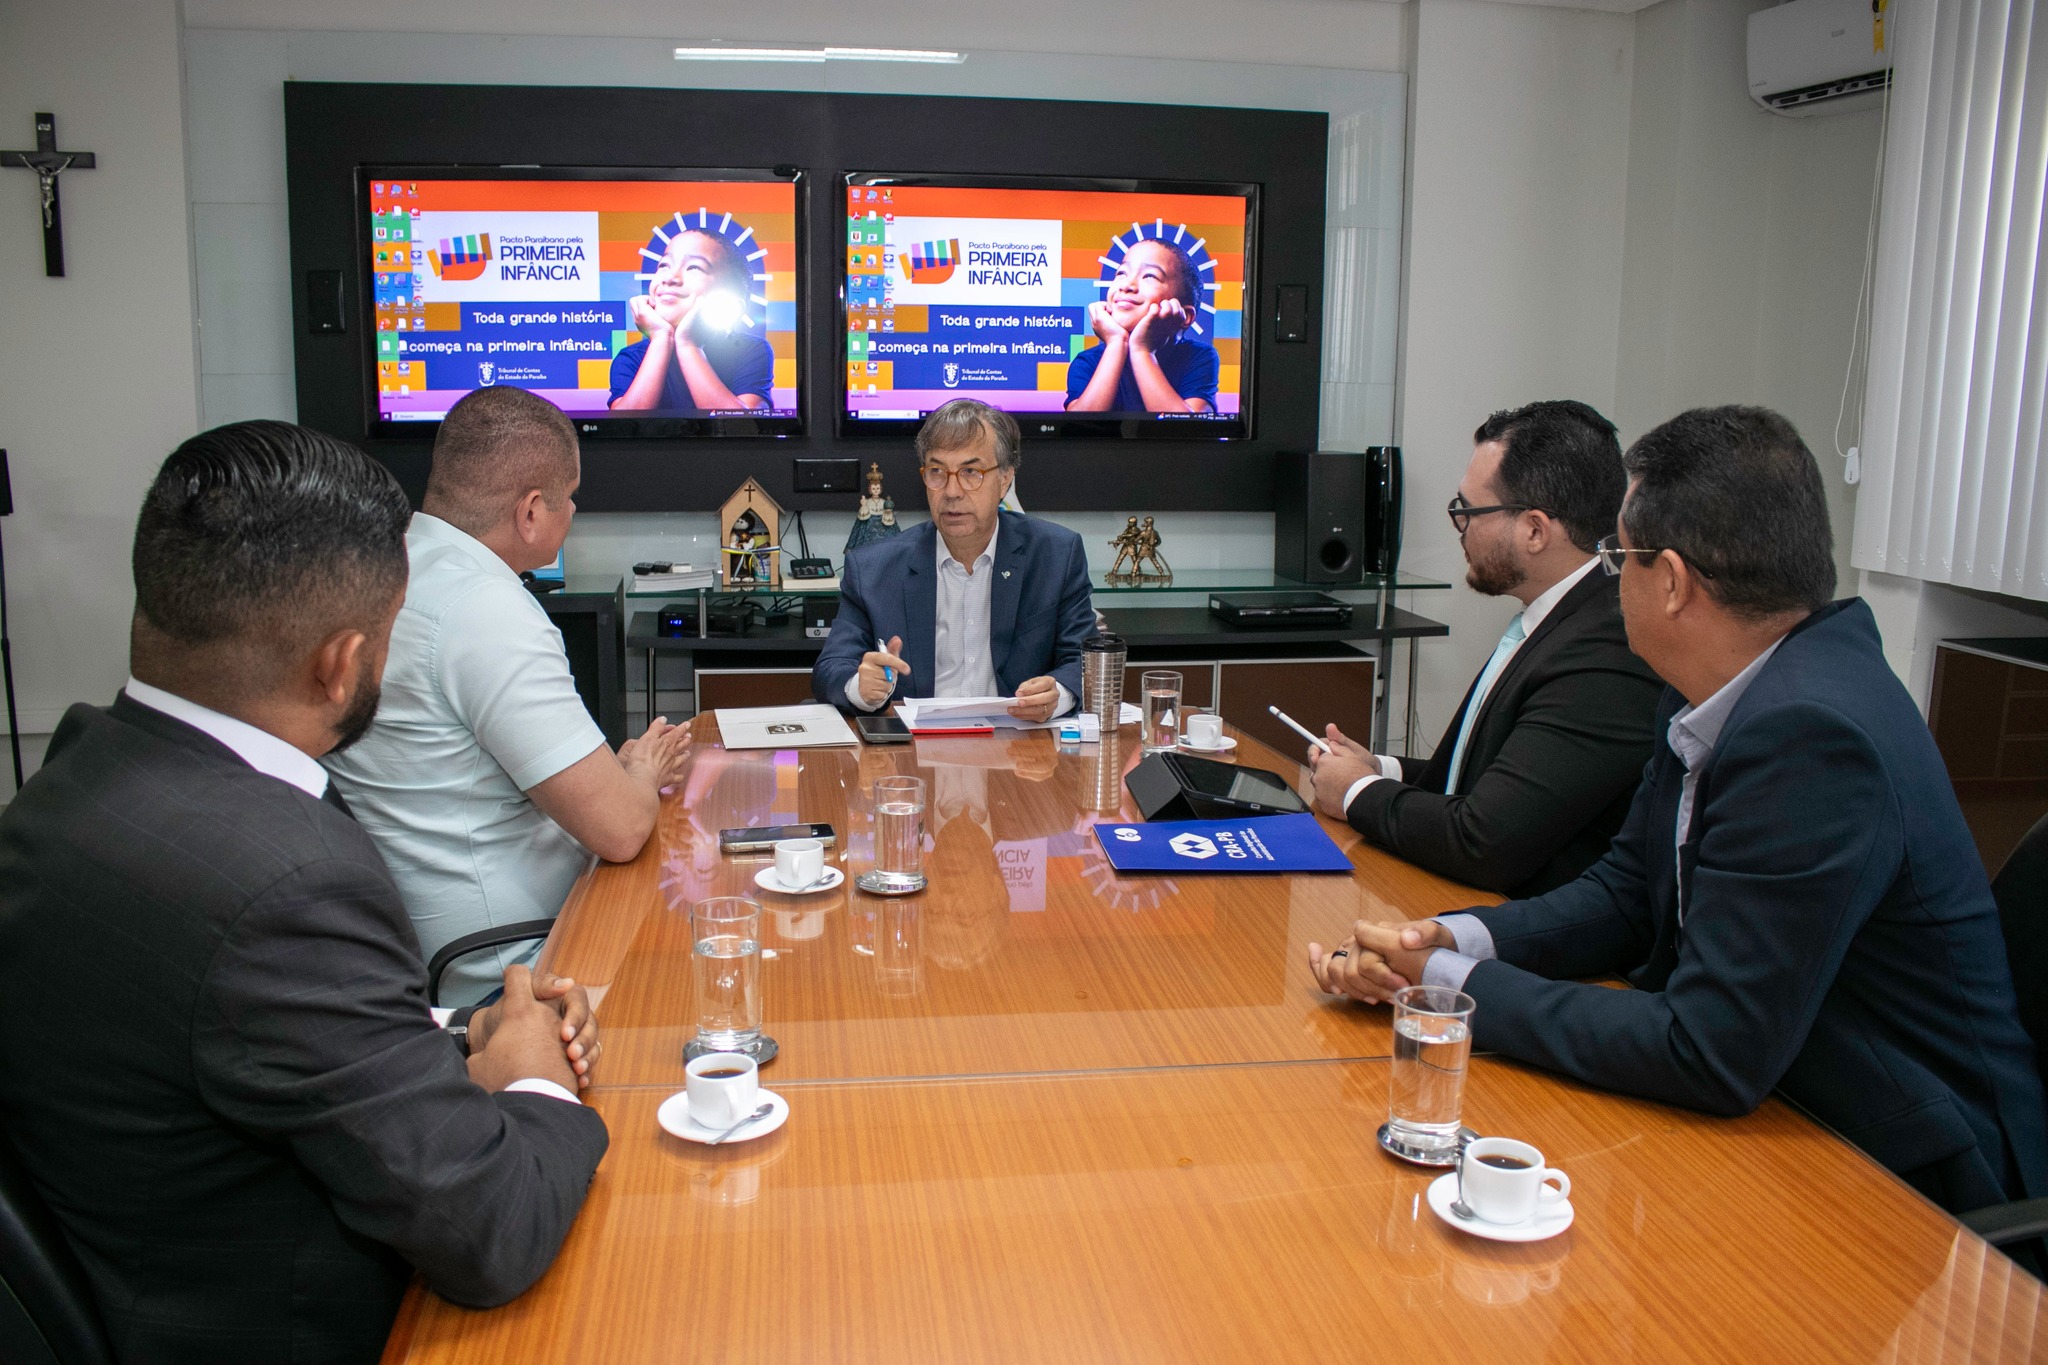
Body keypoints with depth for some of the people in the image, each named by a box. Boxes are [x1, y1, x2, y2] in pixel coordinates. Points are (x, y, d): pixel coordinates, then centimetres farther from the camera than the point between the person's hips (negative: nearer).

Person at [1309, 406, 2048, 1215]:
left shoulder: (1809, 737, -29)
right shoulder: (1731, 692, 0)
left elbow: (1710, 1055, -28)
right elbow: (1626, 894, 7)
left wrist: (1454, 984, -20)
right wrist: (1452, 940, -11)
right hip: (1768, 1107, 7)